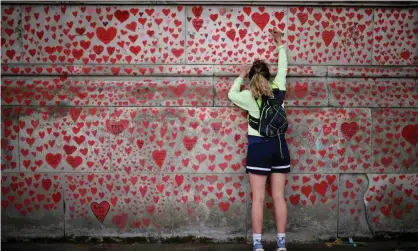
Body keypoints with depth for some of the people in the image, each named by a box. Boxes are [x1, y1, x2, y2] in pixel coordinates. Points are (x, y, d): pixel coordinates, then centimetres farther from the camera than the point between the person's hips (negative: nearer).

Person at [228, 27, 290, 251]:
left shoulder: (249, 96, -7)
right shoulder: (278, 89, -1)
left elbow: (231, 94, 14)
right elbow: (283, 67, 16)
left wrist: (240, 77, 26)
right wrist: (280, 44, 28)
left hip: (258, 147, -3)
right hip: (279, 145, 3)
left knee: (258, 198, 1)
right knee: (279, 197, 5)